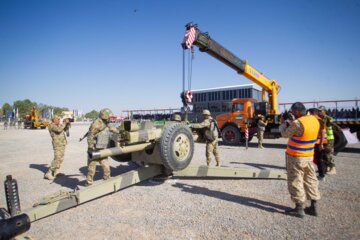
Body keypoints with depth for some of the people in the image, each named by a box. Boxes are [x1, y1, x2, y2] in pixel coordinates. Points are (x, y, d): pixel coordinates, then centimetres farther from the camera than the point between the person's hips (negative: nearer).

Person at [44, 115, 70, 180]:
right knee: (57, 159, -14)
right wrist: (64, 123, -20)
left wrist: (67, 124, 8)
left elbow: (64, 129, 26)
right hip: (57, 144, -10)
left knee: (60, 158, 13)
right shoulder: (51, 125, -11)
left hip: (62, 144, 10)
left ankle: (55, 172, 22)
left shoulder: (58, 125, 15)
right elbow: (59, 129, -28)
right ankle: (48, 173, -9)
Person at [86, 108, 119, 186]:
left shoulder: (106, 124, 7)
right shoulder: (96, 124, -19)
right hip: (94, 150, -8)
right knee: (91, 167, 2)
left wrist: (119, 132, 38)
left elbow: (111, 128, 27)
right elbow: (90, 137, -19)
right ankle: (89, 183, 17)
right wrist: (90, 149, -19)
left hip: (102, 150, 8)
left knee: (106, 166, 10)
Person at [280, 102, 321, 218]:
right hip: (309, 156, 8)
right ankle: (314, 207, 26)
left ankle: (299, 209, 11)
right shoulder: (315, 120, 1)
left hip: (296, 157, -8)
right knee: (311, 180, 16)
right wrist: (294, 121, 14)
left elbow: (285, 134, -9)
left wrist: (282, 123, 7)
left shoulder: (297, 123, -24)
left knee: (295, 182, 4)